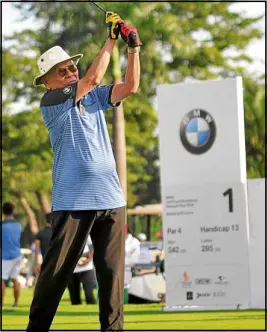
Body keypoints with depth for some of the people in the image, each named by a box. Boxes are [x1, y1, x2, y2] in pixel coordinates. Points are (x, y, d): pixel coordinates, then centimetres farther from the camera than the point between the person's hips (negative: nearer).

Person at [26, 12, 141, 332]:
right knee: (57, 270, -4)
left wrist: (133, 47, -4)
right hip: (73, 200, -5)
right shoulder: (50, 101, -2)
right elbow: (92, 78, -12)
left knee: (112, 270, 3)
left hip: (110, 198, 5)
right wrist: (111, 39, -6)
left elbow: (130, 85, 8)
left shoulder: (94, 97, 16)